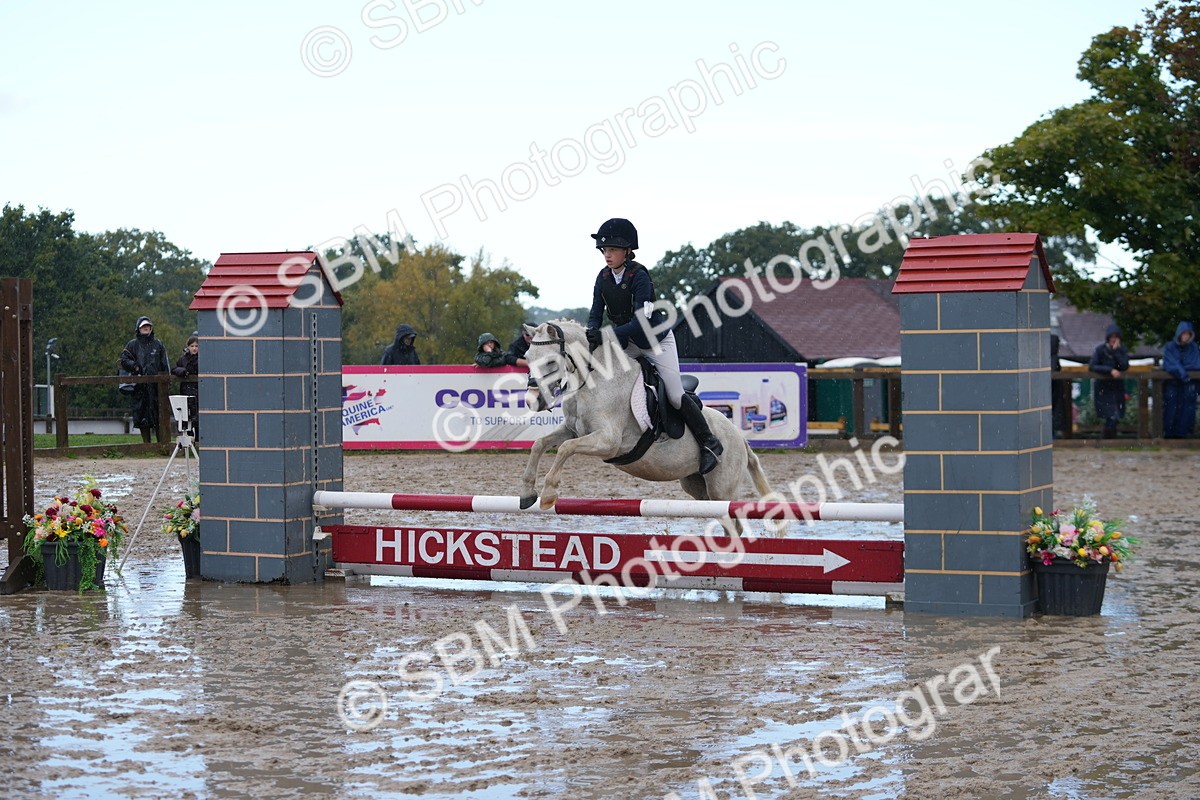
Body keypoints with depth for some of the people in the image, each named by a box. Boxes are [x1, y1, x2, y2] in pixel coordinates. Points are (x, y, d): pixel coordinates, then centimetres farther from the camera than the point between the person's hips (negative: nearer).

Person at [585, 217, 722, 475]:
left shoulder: (639, 276, -27)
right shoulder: (603, 278, -7)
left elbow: (640, 323, -33)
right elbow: (596, 313, -5)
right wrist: (592, 332, -28)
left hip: (657, 341, -7)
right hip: (628, 343, 7)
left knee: (676, 397, -10)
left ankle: (710, 444, 5)